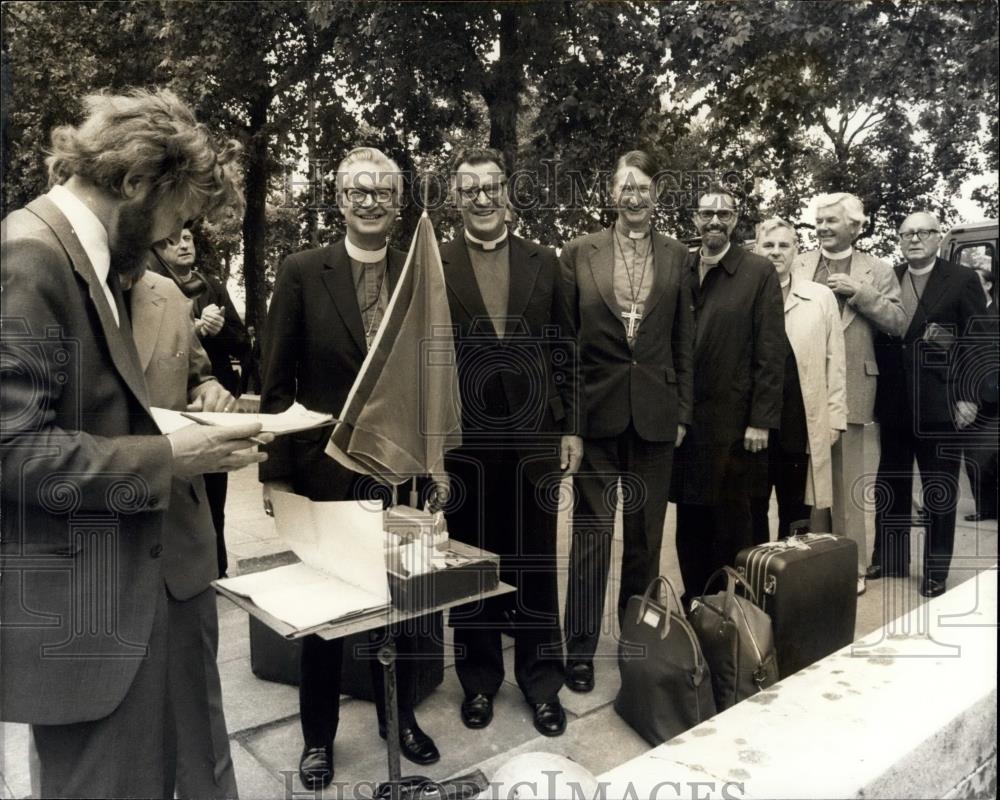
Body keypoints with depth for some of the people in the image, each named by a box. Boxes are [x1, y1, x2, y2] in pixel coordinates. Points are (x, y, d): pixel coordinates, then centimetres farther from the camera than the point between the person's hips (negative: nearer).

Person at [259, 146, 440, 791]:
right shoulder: (302, 272, -3)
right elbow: (277, 381, -4)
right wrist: (278, 470, -7)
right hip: (325, 466, -1)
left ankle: (400, 718, 37)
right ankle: (319, 736, 33)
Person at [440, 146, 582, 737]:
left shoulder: (544, 263, 7)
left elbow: (566, 350, 6)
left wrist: (571, 429, 1)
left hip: (535, 434, 1)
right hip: (463, 438, -1)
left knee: (535, 561, 9)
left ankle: (542, 681, 25)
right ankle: (479, 679, 28)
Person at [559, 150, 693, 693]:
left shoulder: (676, 257, 7)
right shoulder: (579, 253, 1)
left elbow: (683, 341, 8)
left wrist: (682, 411, 4)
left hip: (655, 414, 2)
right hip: (596, 410, -2)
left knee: (647, 534, 12)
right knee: (591, 532, 2)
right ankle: (579, 649, 14)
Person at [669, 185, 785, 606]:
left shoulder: (759, 272, -2)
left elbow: (770, 351, -5)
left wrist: (761, 420, -10)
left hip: (732, 419, -3)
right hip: (683, 417, 4)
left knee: (730, 520, 6)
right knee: (689, 518, 11)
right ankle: (693, 602, 24)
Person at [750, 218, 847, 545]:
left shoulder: (821, 297, 5)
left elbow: (834, 361, 6)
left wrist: (835, 416, 1)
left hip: (802, 423, 1)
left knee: (796, 512, 11)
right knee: (751, 510, 8)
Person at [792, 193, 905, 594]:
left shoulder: (877, 270, 5)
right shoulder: (798, 265, 9)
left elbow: (898, 324, -2)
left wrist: (859, 293, -12)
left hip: (849, 387, -2)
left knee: (846, 480, 2)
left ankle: (851, 566, 13)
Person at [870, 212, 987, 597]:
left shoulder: (963, 279, -1)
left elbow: (978, 341, -5)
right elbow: (877, 336, 7)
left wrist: (967, 396, -11)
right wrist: (877, 391, -1)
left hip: (941, 403, -3)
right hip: (894, 404, 4)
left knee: (940, 491, 7)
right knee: (890, 487, 13)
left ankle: (935, 572, 18)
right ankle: (888, 561, 26)